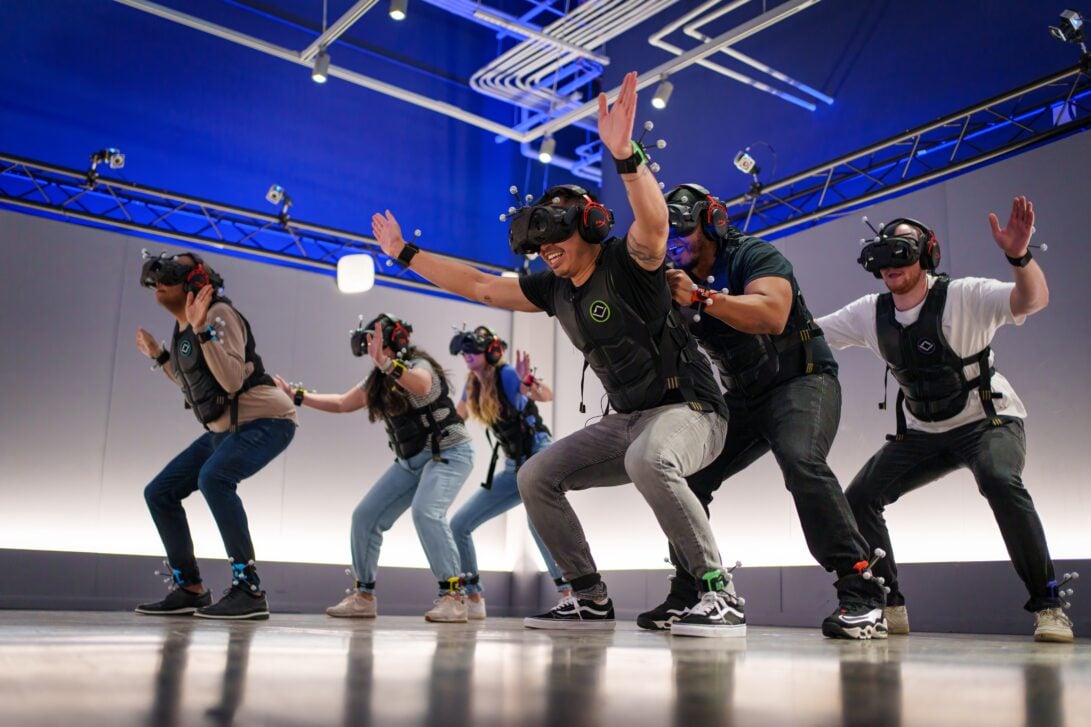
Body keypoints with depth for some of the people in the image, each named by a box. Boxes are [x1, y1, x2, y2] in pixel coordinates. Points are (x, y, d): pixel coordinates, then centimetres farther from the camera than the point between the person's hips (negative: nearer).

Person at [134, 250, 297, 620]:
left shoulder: (219, 314, -16)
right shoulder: (181, 328, 10)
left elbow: (232, 381, -29)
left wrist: (202, 329, -31)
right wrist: (159, 356, 22)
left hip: (266, 420, -10)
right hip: (225, 428, 10)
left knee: (213, 477, -35)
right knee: (159, 493, 8)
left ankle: (249, 589, -30)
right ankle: (190, 590, 17)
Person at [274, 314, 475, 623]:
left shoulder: (419, 365, -16)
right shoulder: (378, 381, 9)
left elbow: (422, 386, -41)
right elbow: (341, 403, 19)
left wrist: (386, 363, -54)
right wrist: (296, 395, 17)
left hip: (448, 453, -8)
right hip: (411, 460, 8)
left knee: (426, 512, -31)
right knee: (365, 516, 0)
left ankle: (452, 596, -25)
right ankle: (363, 596, 12)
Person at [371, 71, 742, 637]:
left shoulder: (628, 260, -13)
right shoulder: (554, 288, 8)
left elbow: (654, 222, -37)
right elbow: (480, 287, 15)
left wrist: (625, 156, -53)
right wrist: (405, 253, 16)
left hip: (690, 408, -8)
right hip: (626, 419, 8)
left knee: (648, 459, -39)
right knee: (536, 476, 1)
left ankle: (720, 595, -27)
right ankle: (591, 599, 7)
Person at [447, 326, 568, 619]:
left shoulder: (507, 374, -16)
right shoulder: (472, 385, 5)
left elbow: (547, 395, -34)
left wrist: (527, 381, -51)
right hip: (513, 468, 8)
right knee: (458, 525, 5)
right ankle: (474, 600, 15)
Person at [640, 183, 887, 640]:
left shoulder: (753, 256, -13)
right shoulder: (681, 279, 7)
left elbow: (772, 315, -32)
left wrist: (702, 297, -37)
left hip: (803, 380, -7)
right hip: (744, 398, 7)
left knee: (801, 461, -33)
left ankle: (861, 594, -29)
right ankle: (688, 594, 8)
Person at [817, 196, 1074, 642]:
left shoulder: (964, 296, -19)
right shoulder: (870, 313, -4)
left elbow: (1034, 299, -34)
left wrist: (1019, 255, -54)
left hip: (989, 420, -5)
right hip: (922, 434, 5)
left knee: (1001, 483, -34)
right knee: (859, 498, -7)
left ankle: (1047, 605, -19)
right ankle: (888, 607, 8)